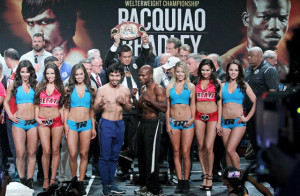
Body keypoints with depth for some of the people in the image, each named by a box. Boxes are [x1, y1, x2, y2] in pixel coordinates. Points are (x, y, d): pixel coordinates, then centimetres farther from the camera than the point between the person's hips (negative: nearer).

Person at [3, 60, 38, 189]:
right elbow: (6, 102, 14)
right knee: (20, 154, -5)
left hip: (33, 122, 1)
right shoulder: (14, 85, 5)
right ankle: (21, 179, 9)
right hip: (19, 122, -1)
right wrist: (10, 115, 2)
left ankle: (30, 180, 11)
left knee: (32, 153, 3)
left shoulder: (36, 85, 5)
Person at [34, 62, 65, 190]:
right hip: (43, 122, 0)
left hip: (57, 121, 1)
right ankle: (45, 179, 7)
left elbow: (61, 107, 10)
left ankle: (53, 179, 12)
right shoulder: (40, 86, 7)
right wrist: (36, 117, -2)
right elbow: (37, 104, 11)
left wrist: (64, 123, 6)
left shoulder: (60, 88, 8)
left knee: (55, 151, 2)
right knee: (46, 151, -7)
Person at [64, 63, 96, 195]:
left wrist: (93, 127, 8)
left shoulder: (90, 90, 7)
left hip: (86, 124, 1)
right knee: (73, 154, -6)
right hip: (72, 124, -1)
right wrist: (65, 124, -2)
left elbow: (92, 109, 10)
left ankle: (81, 182, 10)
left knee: (84, 154, 2)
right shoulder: (69, 89, 5)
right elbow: (66, 108, 8)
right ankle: (73, 178, 14)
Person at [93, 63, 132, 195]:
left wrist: (124, 102, -9)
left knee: (114, 156, 10)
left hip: (119, 125, 4)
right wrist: (100, 103, -26)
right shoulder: (102, 90, -6)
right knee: (105, 157, -4)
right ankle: (105, 185, 5)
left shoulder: (125, 90, 5)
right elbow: (94, 109, -5)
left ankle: (111, 183, 18)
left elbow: (129, 109, 12)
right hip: (106, 124, -4)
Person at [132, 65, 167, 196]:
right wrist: (134, 97, 1)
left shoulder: (158, 89, -10)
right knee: (142, 155, 11)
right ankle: (145, 185, 21)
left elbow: (164, 108, -18)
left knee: (151, 156, -7)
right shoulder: (143, 88, 14)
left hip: (153, 124, -8)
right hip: (143, 123, 8)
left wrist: (150, 100, -26)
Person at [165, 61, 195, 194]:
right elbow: (167, 107, 10)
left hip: (187, 122, -2)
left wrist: (192, 118, -6)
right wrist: (168, 124, 4)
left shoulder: (191, 87, 5)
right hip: (174, 122, 2)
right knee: (176, 152, 4)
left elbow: (192, 105, 9)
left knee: (185, 153, -5)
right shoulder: (170, 87, 8)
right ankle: (179, 181, 9)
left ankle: (186, 181, 4)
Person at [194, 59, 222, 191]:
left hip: (212, 116, -2)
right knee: (201, 147, 3)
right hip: (199, 116, 2)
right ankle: (205, 175, 13)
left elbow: (219, 103, 5)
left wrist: (219, 121, -1)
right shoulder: (196, 83, 10)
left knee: (209, 147, -9)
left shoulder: (217, 83, 6)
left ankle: (209, 177, 3)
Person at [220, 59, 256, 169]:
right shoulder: (223, 85, 10)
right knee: (227, 151, 5)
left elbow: (256, 102, 2)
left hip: (238, 122, -3)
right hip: (224, 122, 3)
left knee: (230, 150, -13)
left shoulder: (244, 86, 4)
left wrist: (247, 118, -4)